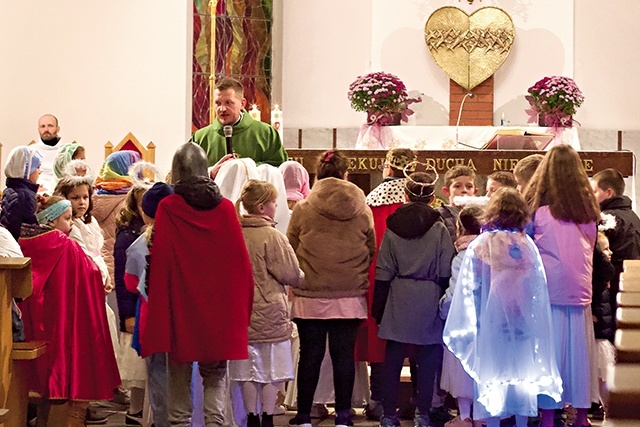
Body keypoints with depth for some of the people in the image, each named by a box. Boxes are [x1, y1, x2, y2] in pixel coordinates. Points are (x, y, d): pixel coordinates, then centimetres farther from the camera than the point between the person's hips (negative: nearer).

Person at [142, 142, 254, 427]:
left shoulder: (168, 209, -6)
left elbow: (158, 261, -8)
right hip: (218, 309, 2)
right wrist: (241, 309, 8)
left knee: (180, 375, 8)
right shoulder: (225, 208, -1)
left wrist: (156, 308, -1)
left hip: (180, 307, -2)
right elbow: (240, 261, 0)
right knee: (215, 376, 9)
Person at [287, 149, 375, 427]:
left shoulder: (302, 209, -3)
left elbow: (291, 251, 5)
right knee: (344, 355, 6)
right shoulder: (362, 211, 1)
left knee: (310, 355, 6)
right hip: (350, 297, 1)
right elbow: (372, 251, 11)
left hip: (311, 296, -1)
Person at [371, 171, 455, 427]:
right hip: (429, 299, -1)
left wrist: (378, 308, 7)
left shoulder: (392, 228, 1)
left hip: (398, 300, 1)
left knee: (393, 358, 7)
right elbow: (445, 272, -3)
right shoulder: (439, 229, -3)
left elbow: (383, 272, 2)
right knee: (427, 359, 7)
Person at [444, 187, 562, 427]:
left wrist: (473, 323, 7)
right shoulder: (528, 245, -2)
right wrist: (531, 316, 9)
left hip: (492, 324, -1)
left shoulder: (479, 246, -7)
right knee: (522, 377, 10)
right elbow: (539, 287, 0)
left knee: (492, 379, 5)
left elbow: (470, 290, -3)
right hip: (523, 324, 2)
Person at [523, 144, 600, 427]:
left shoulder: (539, 208, -7)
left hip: (548, 292, -3)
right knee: (579, 351, 10)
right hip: (580, 292, 3)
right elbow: (590, 249, 12)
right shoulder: (588, 209, 4)